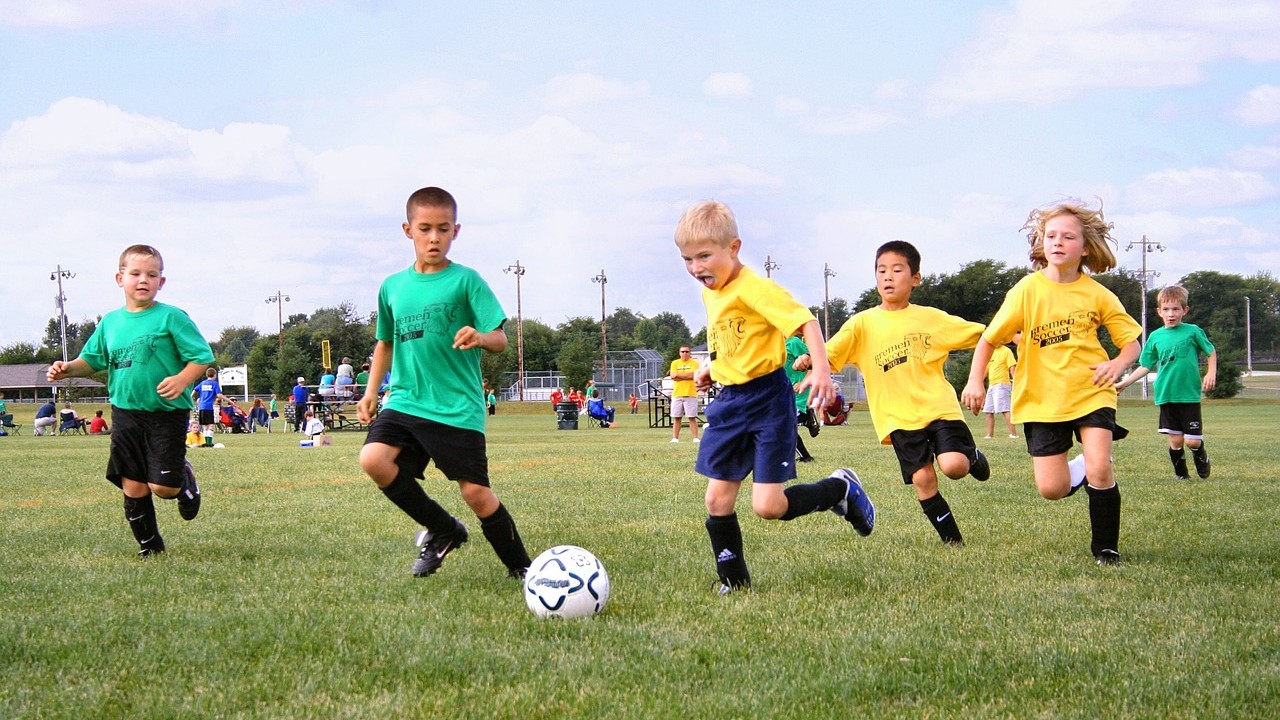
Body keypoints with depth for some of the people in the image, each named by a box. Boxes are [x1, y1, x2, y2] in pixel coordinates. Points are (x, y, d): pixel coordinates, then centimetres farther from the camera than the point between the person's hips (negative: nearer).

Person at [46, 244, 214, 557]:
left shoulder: (172, 317, -7)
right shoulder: (110, 322, 8)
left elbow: (202, 357, -7)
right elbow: (92, 359, 19)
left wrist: (182, 379, -24)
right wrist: (69, 368, 0)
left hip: (166, 413, -4)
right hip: (125, 412, 4)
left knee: (163, 486, -9)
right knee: (133, 486, 5)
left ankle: (185, 479, 26)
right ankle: (149, 544, 22)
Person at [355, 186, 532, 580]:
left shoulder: (465, 280, -2)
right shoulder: (393, 287, 11)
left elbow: (500, 339, -8)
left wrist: (479, 337, -30)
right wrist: (372, 390, 17)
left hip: (458, 409, -4)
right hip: (405, 401, 4)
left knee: (475, 492, -6)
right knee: (373, 459, -20)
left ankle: (521, 568, 16)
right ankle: (443, 529, 2)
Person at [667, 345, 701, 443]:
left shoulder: (694, 363, 3)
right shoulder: (675, 363, 10)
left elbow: (693, 375, -12)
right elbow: (673, 376, -3)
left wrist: (678, 375, -7)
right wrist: (687, 376, -8)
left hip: (690, 394, -2)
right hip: (677, 394, 2)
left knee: (692, 417, -4)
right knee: (676, 417, 4)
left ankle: (695, 438, -3)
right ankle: (675, 438, 8)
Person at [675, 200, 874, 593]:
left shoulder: (754, 288, -18)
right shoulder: (710, 293, 10)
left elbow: (805, 320, -24)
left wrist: (821, 368, -35)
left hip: (767, 400, -8)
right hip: (729, 402, 8)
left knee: (768, 505, -11)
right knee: (717, 499, 4)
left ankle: (841, 488, 14)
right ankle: (733, 581, 17)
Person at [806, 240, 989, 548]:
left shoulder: (931, 318, 5)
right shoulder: (862, 323, 3)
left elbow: (980, 334, 11)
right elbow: (829, 355, -6)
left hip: (939, 406, -1)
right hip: (899, 416, 1)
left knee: (953, 466, -20)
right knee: (922, 478, -6)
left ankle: (972, 456, 17)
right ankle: (952, 540, 12)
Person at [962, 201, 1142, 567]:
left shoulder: (1097, 295, -3)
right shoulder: (1028, 290, -7)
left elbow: (1131, 340, 3)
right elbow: (989, 339, -1)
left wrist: (1118, 363, -18)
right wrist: (975, 381, -13)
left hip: (1091, 393, 0)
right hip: (1042, 399, 0)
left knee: (1100, 469, -18)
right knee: (1052, 489, -5)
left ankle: (1106, 549, 3)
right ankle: (1081, 473, 31)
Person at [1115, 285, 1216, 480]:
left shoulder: (1193, 331, -1)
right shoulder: (1155, 337, 5)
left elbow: (1211, 352, 10)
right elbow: (1145, 367, 10)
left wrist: (1211, 373, -5)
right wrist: (1123, 384, 5)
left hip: (1190, 395, -2)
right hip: (1166, 396, 2)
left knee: (1192, 441, -3)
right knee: (1175, 440, 3)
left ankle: (1201, 457, 29)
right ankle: (1181, 474, 22)